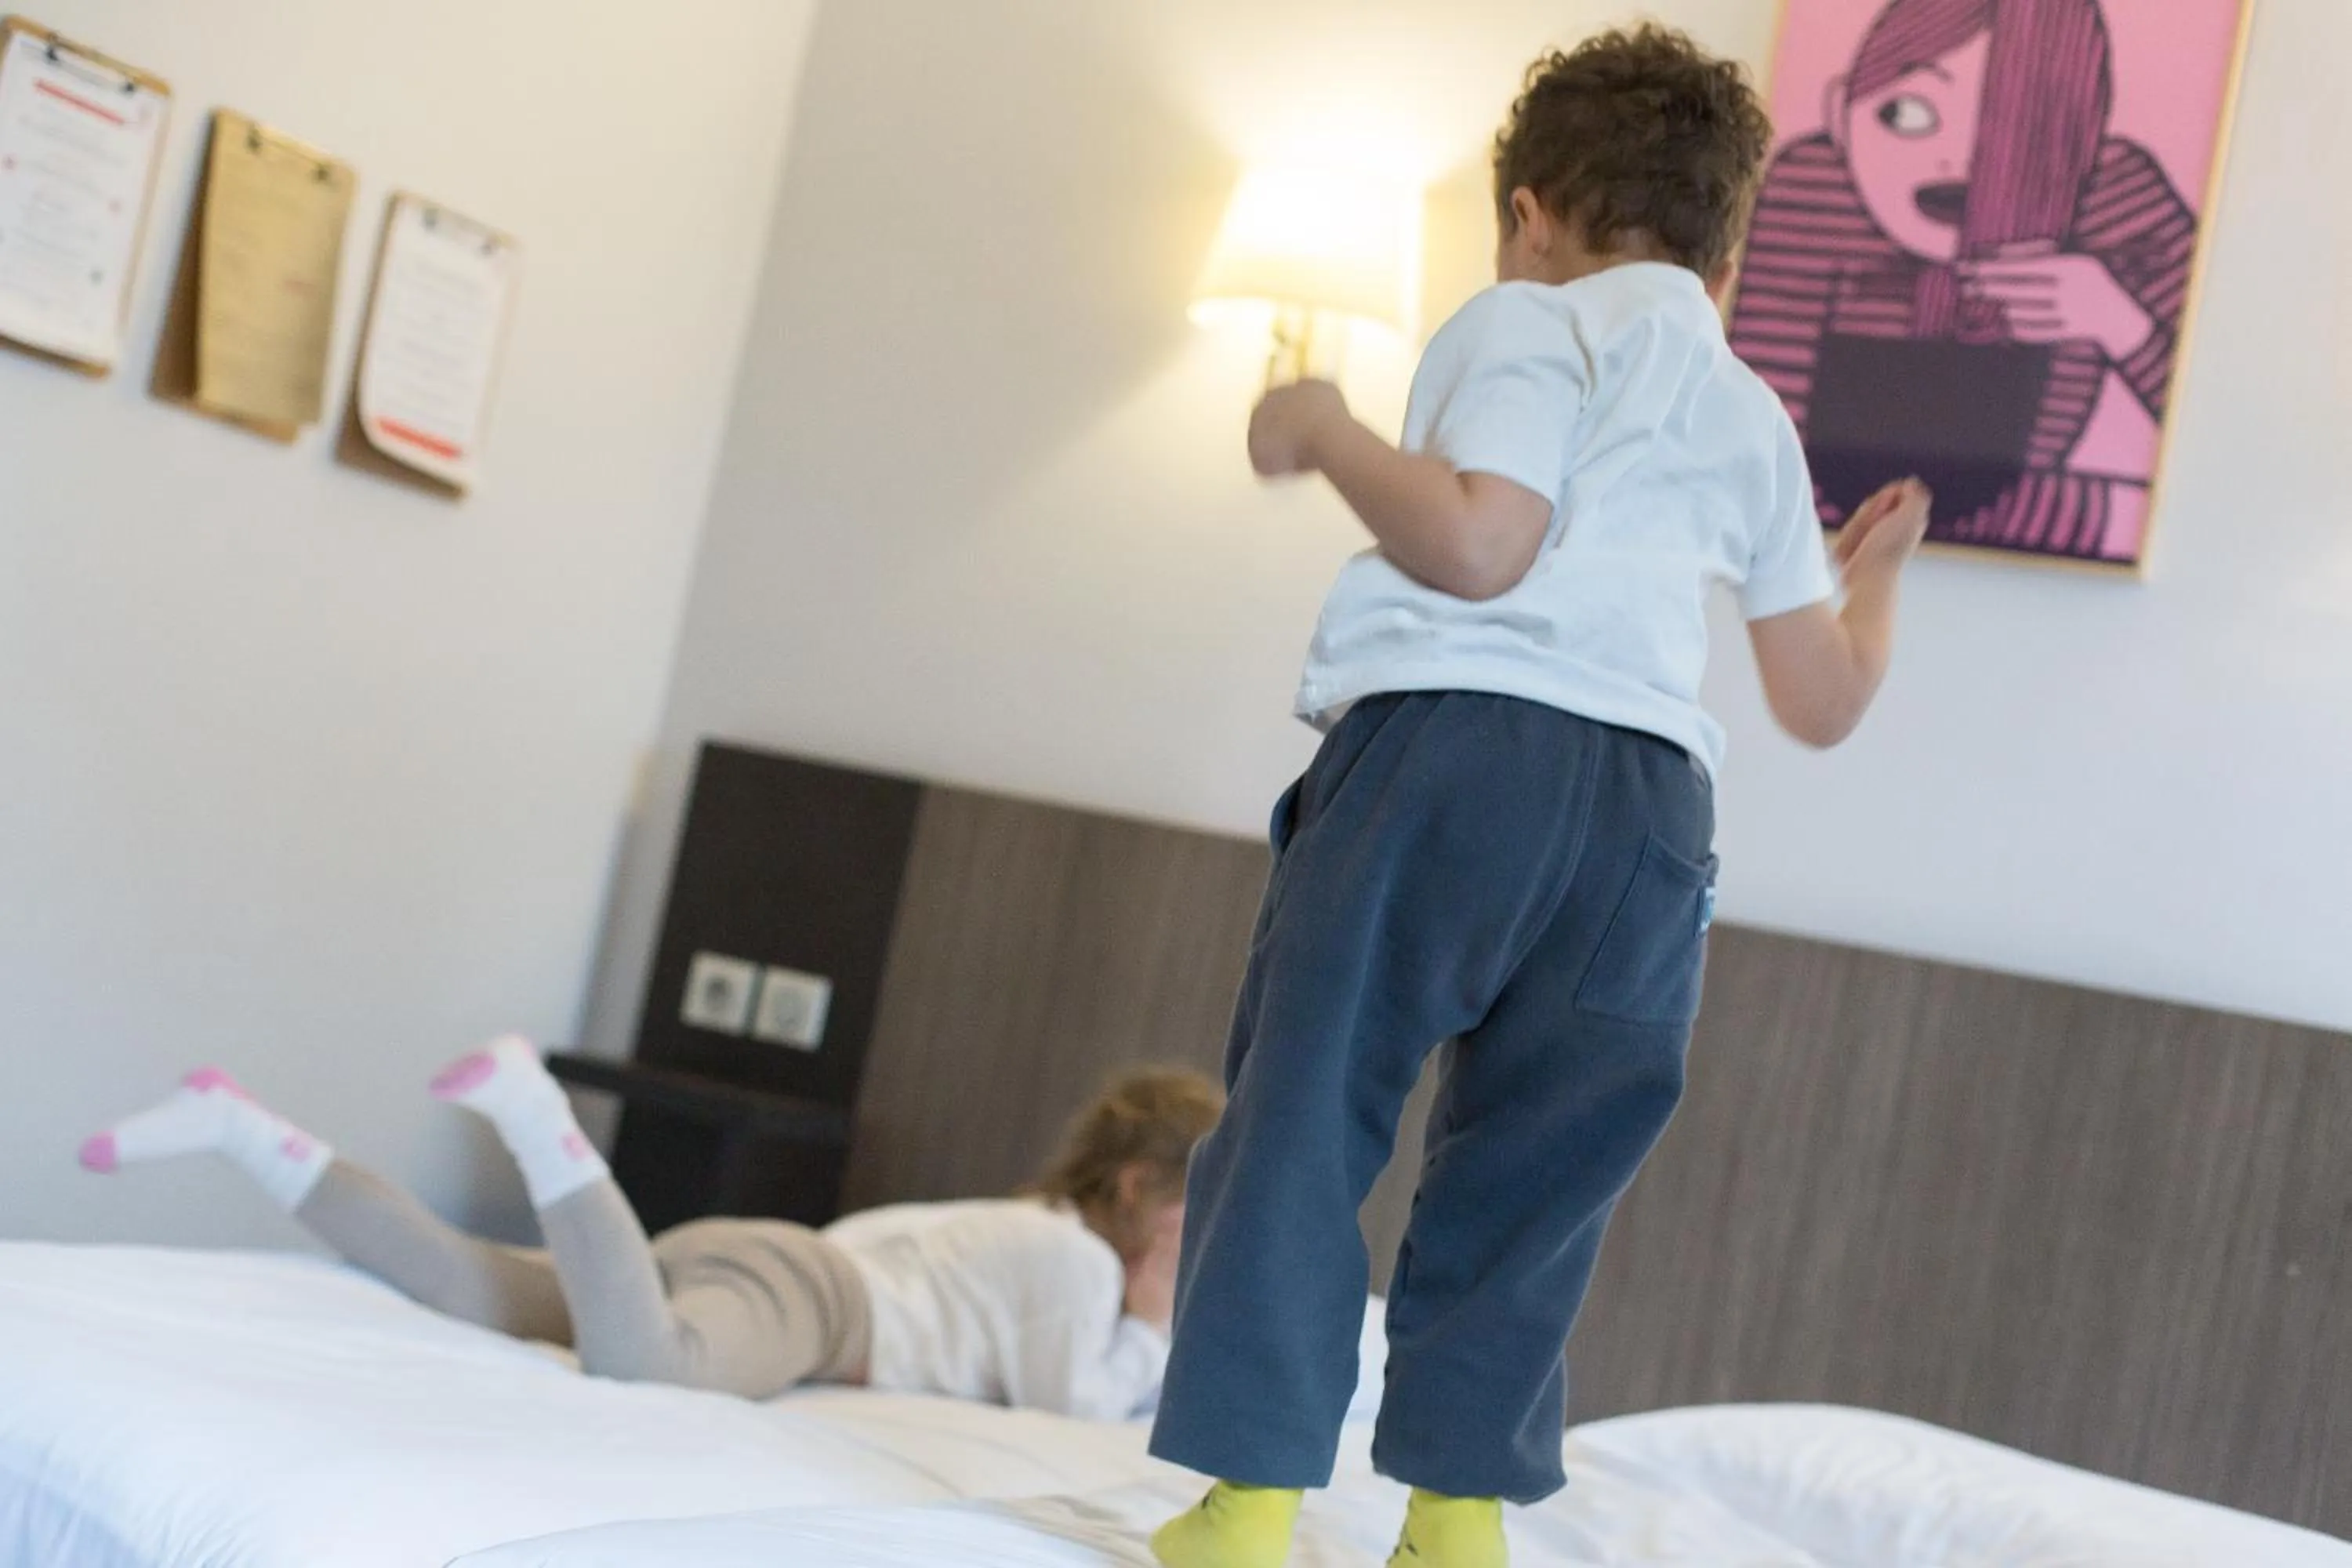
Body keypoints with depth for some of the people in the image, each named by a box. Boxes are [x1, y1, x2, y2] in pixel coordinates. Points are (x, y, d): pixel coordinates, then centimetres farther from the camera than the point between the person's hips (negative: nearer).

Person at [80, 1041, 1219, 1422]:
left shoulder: (1021, 1224, 28)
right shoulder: (1081, 1260, 1)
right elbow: (1072, 1406, -10)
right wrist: (1157, 1333, 7)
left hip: (737, 1249, 9)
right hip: (795, 1289, -9)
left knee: (459, 1289, -6)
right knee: (641, 1364, -41)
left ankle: (242, 1129, -10)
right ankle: (536, 1116, -33)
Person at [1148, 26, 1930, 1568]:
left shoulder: (1531, 324, 8)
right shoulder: (1755, 420, 26)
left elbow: (1476, 541, -11)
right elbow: (1825, 703, 27)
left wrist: (1328, 430, 2)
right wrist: (1878, 569, 46)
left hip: (1453, 734, -5)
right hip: (1648, 806, 5)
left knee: (1301, 1112, -2)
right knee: (1532, 1178, 12)